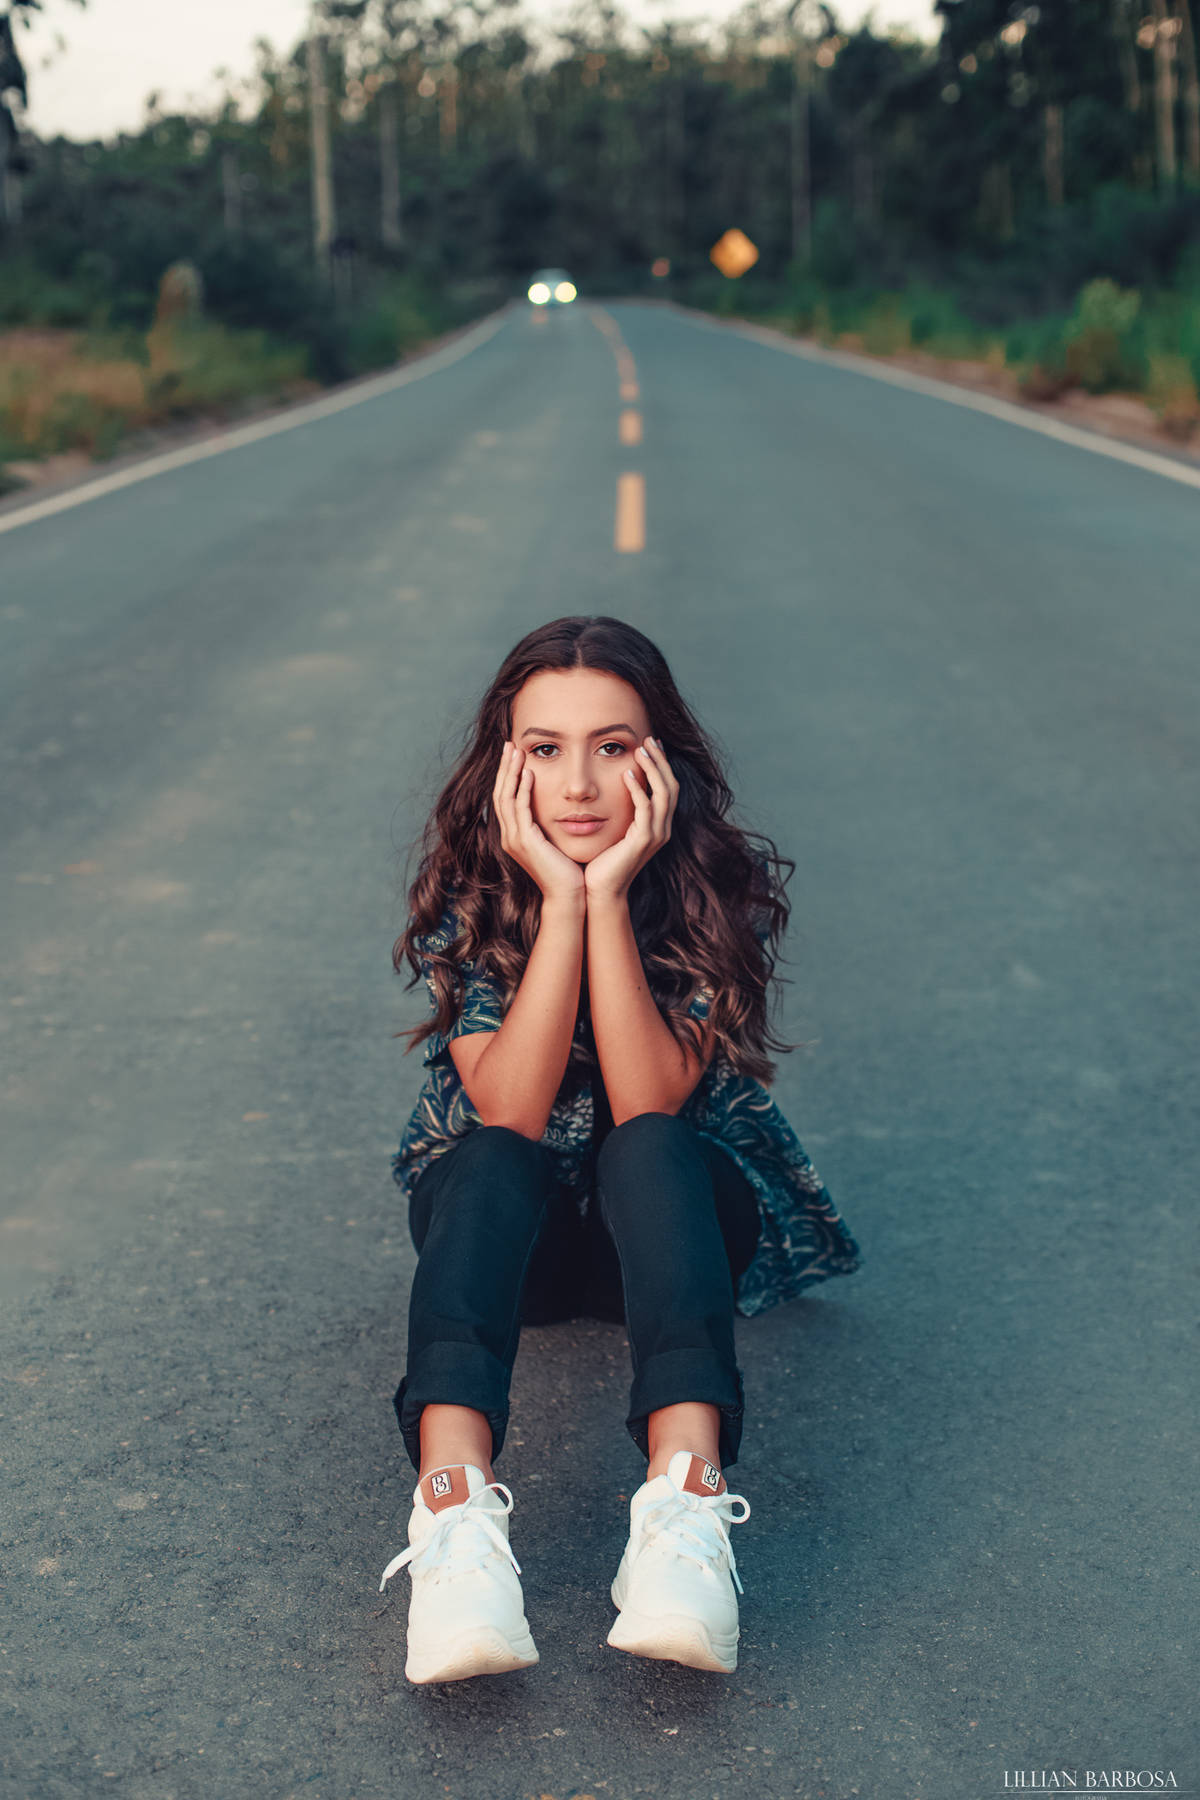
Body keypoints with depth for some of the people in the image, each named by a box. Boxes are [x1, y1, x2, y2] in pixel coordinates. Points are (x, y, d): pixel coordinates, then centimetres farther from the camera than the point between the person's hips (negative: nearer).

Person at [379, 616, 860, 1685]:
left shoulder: (727, 886, -17)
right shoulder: (464, 884, -15)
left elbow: (650, 1105, -27)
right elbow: (508, 1114, -26)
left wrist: (609, 893, -33)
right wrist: (559, 899, -33)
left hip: (680, 1203, 0)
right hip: (511, 1224, 1)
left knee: (649, 1151, -34)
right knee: (490, 1164, -33)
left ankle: (686, 1500, -50)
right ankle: (456, 1510, -51)